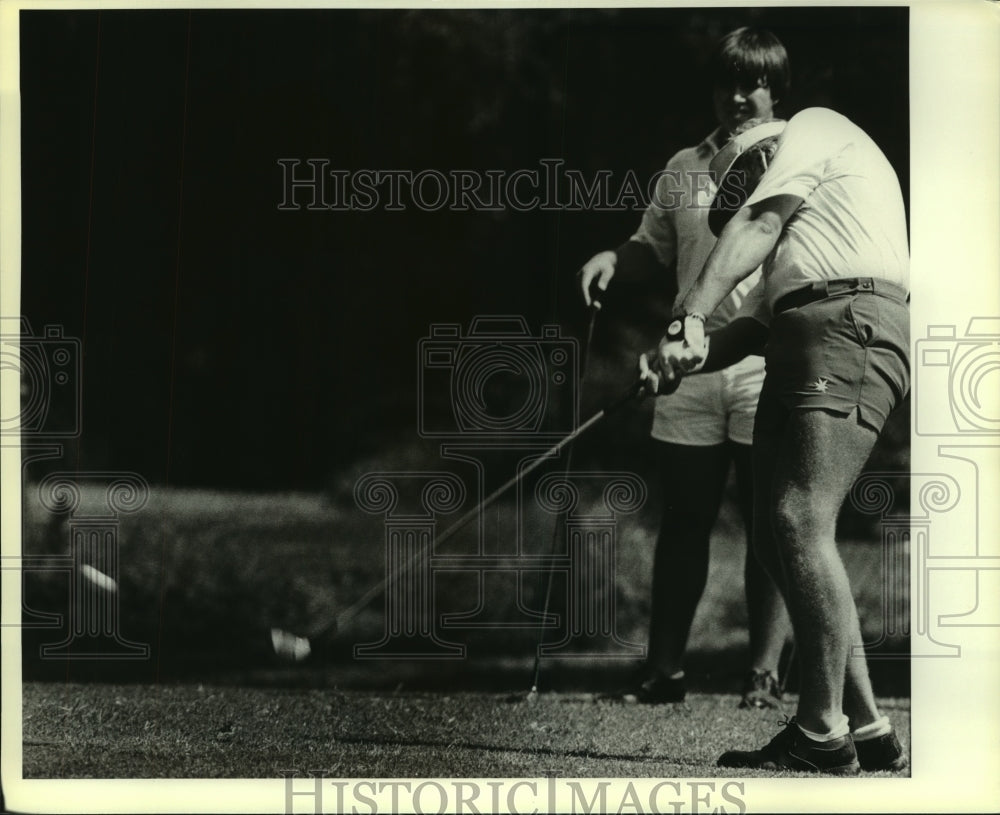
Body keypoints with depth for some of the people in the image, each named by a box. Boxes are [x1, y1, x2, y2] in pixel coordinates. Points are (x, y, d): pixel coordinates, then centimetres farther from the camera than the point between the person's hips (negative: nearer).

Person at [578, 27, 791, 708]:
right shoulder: (684, 169, 13)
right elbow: (655, 251, 23)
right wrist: (613, 258, 3)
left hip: (770, 367, -3)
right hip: (692, 365, 3)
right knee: (683, 521, 6)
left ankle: (766, 672, 3)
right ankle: (664, 669, 11)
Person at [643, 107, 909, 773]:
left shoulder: (815, 126, 13)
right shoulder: (807, 220, 36)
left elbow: (756, 227, -2)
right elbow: (760, 324, 23)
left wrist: (691, 318, -11)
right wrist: (687, 357, 6)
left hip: (850, 325, -10)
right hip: (801, 349, 10)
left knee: (802, 522, -18)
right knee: (776, 536, 4)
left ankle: (823, 737, -20)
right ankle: (868, 730, 4)